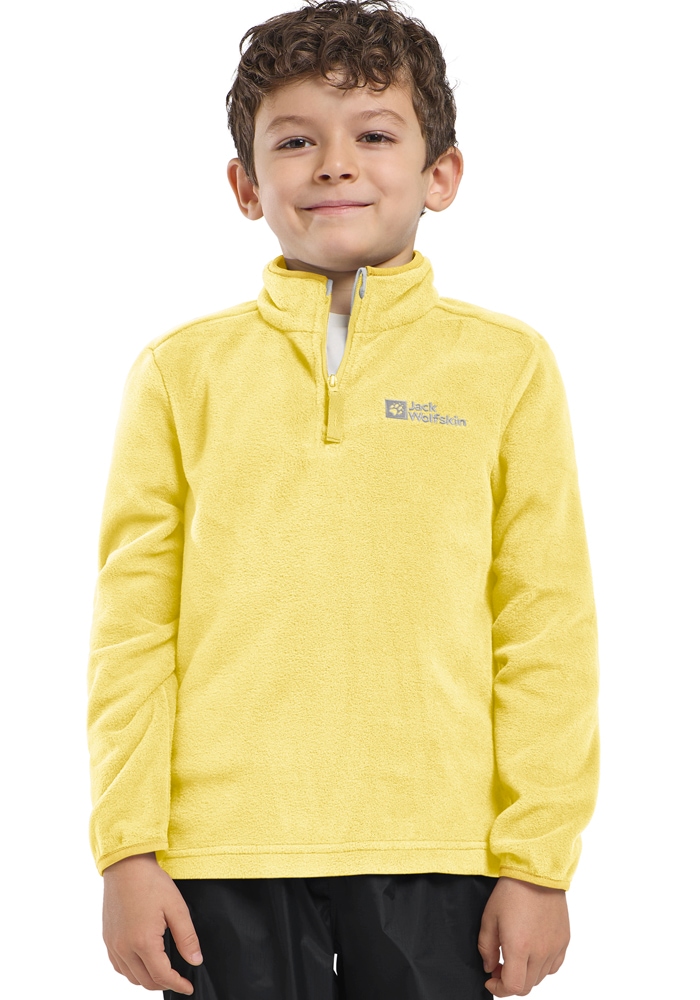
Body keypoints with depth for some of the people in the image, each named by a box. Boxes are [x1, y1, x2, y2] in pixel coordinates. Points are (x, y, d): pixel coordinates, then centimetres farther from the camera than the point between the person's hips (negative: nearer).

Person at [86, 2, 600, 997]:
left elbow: (547, 627, 3)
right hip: (228, 850, 1)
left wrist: (540, 861, -1)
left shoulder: (506, 364, 4)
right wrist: (130, 850, 0)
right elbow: (134, 626, 5)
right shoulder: (183, 371, 6)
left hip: (436, 849, 0)